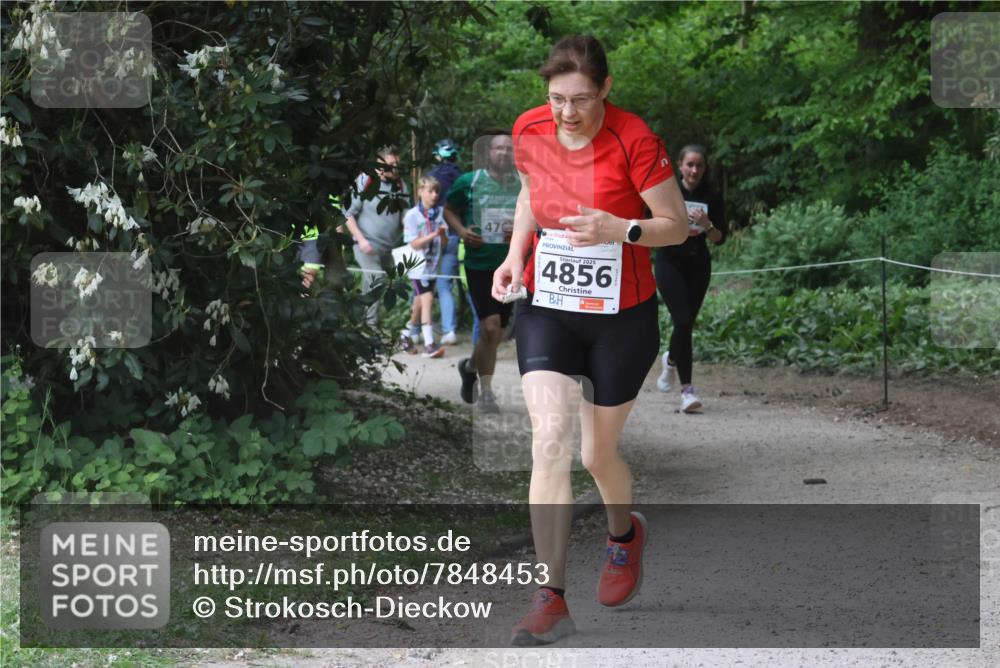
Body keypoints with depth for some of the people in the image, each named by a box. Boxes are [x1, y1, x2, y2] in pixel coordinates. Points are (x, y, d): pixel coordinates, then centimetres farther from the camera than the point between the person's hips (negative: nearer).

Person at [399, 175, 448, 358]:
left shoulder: (438, 213, 3)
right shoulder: (412, 215, -9)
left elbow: (444, 242, 6)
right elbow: (415, 244, -13)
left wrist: (442, 234, -16)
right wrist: (433, 235, -24)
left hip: (432, 265, 5)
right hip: (418, 265, -5)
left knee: (420, 303, 16)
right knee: (427, 299, -17)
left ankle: (406, 336, 35)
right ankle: (429, 343, -21)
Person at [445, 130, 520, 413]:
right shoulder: (469, 182, -1)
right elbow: (449, 210, 12)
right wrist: (461, 231, -8)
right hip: (478, 264, -3)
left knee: (495, 333, 10)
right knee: (491, 325, -16)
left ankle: (471, 366, 41)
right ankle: (486, 391, -4)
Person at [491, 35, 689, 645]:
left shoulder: (634, 139, -18)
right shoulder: (529, 131, -5)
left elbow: (678, 225, -10)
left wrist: (621, 230, -28)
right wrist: (516, 252, 1)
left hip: (622, 318, -2)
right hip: (546, 309, 2)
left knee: (599, 455, 10)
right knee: (550, 440, -15)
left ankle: (625, 534, 46)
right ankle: (551, 600, -14)